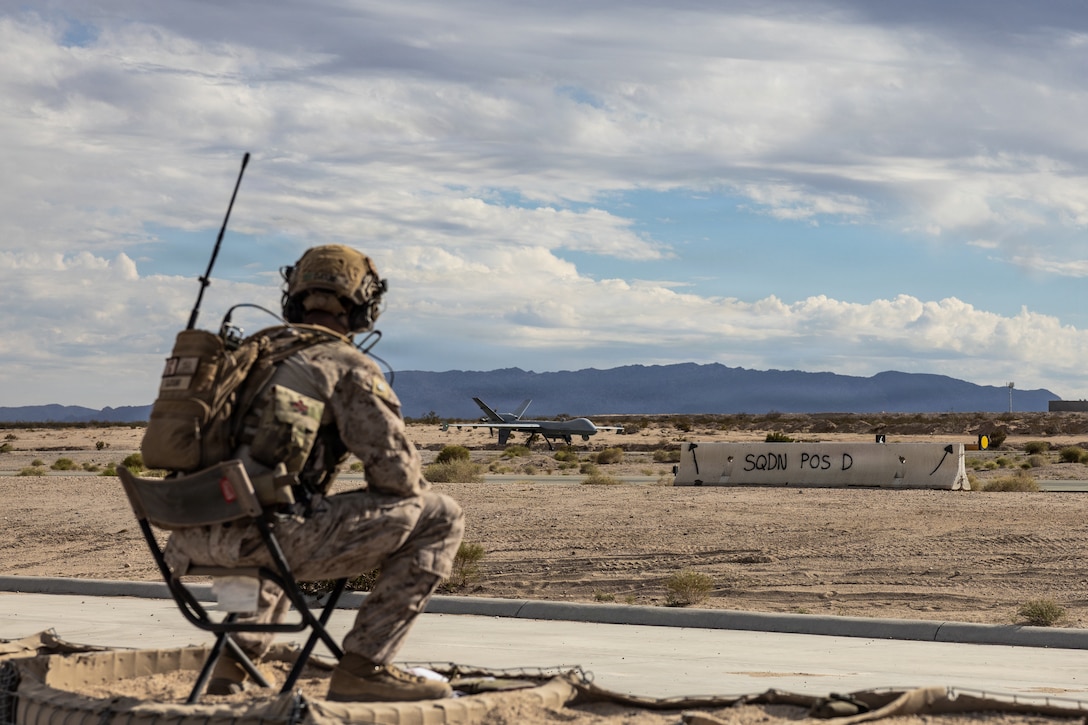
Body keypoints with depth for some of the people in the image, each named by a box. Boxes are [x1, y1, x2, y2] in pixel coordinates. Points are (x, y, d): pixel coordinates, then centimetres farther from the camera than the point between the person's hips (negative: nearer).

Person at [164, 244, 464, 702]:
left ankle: (234, 663, 26)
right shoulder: (350, 367, 3)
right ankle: (363, 665, -1)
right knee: (439, 518, 1)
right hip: (268, 535, -8)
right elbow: (397, 472, -5)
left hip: (197, 540, 8)